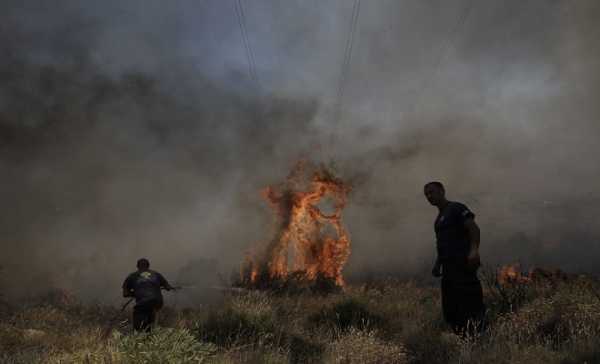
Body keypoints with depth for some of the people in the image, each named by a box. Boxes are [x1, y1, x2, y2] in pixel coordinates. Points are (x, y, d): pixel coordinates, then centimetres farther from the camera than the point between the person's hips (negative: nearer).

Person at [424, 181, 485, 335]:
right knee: (450, 309, 7)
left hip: (462, 265, -9)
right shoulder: (439, 218, 24)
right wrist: (437, 264, 16)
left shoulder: (456, 208, 0)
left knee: (469, 304, -14)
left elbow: (474, 228, -13)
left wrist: (474, 250, -28)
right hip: (449, 267, 9)